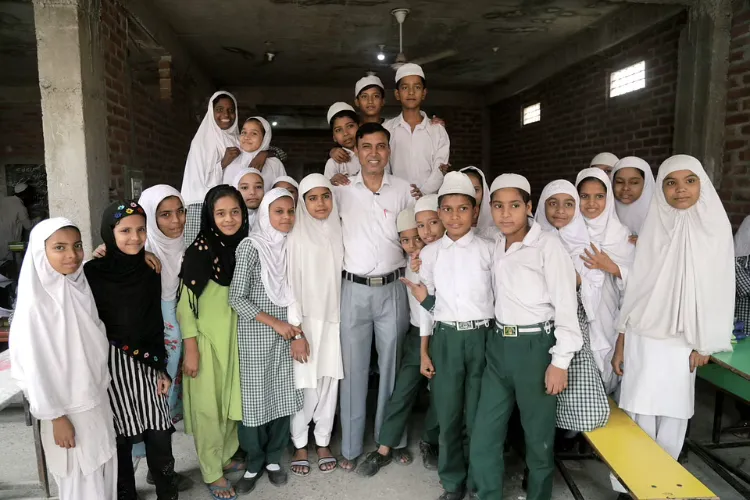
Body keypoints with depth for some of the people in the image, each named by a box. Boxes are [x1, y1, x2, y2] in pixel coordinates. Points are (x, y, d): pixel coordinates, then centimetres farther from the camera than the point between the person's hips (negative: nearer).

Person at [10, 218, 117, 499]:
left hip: (98, 397, 6)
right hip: (68, 407, -6)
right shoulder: (35, 302, -21)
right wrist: (56, 417, -14)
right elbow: (35, 365, -17)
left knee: (104, 467, 20)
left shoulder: (81, 286, -2)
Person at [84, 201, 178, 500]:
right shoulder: (93, 273, -9)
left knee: (159, 434, 6)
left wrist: (161, 367, 9)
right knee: (121, 437, 7)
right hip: (111, 365, -3)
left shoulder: (149, 270, 4)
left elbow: (156, 323, 9)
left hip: (148, 363, 3)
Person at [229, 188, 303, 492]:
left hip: (287, 336, 4)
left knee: (283, 395, 10)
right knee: (255, 397, 6)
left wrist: (298, 333, -3)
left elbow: (296, 294, 6)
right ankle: (254, 462, 26)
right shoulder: (251, 246, -11)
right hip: (256, 336, -4)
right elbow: (236, 298, -13)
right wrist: (275, 323, -14)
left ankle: (273, 458, 29)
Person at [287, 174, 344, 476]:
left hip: (332, 319, 4)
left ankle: (323, 442, 25)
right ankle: (300, 445, 20)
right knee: (305, 384, 0)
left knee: (329, 381, 8)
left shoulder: (337, 232, 6)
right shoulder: (295, 235, -8)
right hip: (304, 319, -4)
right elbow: (288, 282, -11)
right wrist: (295, 326, -14)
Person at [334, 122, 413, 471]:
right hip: (354, 289, -1)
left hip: (393, 288, 1)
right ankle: (350, 446, 19)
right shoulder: (343, 189, 1)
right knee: (353, 368, 6)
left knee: (392, 366, 11)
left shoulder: (403, 190, 4)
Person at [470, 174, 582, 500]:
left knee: (538, 438, 11)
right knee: (484, 438, 9)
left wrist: (560, 361, -13)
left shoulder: (548, 244, -11)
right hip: (499, 345, 6)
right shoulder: (494, 246, 7)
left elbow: (566, 304, -12)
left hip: (535, 347, -5)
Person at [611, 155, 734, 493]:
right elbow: (635, 286, 3)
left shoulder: (715, 226, -3)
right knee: (640, 410, 5)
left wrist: (704, 344, -1)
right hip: (643, 337, 1)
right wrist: (621, 343, 3)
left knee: (673, 412, 9)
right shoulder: (653, 225, 0)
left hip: (682, 341, 0)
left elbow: (718, 289, 0)